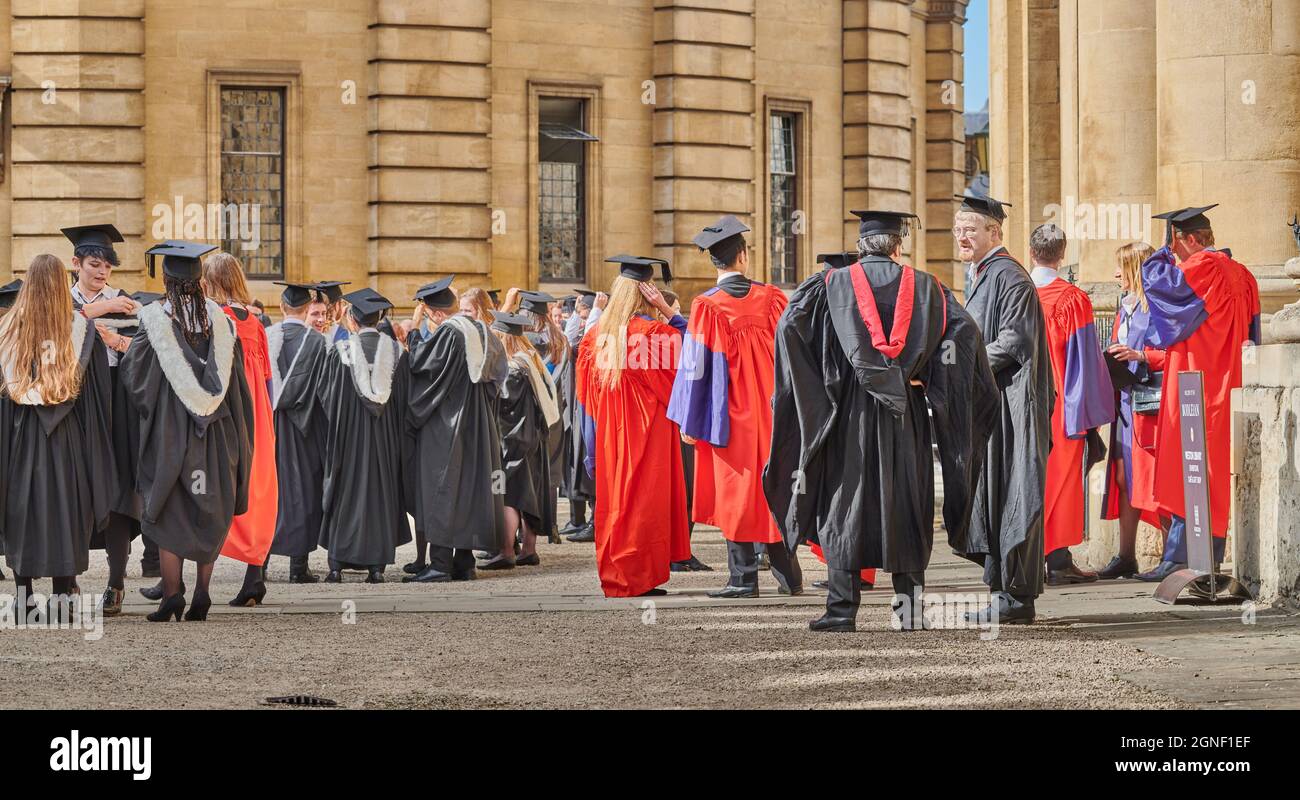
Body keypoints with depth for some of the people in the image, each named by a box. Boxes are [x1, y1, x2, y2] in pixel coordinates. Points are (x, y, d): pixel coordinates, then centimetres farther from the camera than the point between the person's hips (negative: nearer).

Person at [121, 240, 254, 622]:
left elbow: (132, 372, -3)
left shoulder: (154, 320, -8)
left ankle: (171, 594, -3)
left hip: (168, 427, -3)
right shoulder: (219, 319, 2)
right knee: (208, 511, 10)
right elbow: (235, 376, 7)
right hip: (215, 429, 3)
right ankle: (202, 595, 8)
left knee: (169, 510, 3)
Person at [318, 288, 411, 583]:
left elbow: (324, 395, -2)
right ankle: (377, 565, 6)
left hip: (348, 431, -2)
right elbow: (404, 399, 4)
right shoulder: (396, 351, -1)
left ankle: (337, 564, 1)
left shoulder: (340, 351, -8)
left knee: (344, 493, 5)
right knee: (381, 490, 9)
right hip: (385, 437, 2)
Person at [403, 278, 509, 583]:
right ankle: (464, 562, 13)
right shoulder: (480, 330, 8)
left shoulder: (446, 332, -15)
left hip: (444, 428, -7)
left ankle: (440, 563, -7)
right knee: (470, 488, 11)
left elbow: (418, 363, -13)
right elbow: (497, 373, 14)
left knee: (441, 490, -4)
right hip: (477, 429, 7)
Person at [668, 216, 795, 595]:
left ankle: (743, 578, 1)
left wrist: (689, 421, -3)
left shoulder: (707, 306, -11)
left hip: (730, 415, -3)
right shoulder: (772, 298, -2)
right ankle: (789, 575, 13)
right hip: (773, 413, 3)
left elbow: (695, 365, -9)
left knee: (736, 491, 2)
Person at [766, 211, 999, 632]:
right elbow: (964, 330, -2)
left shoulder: (833, 284, 1)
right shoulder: (924, 286, 5)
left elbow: (790, 325, -11)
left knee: (844, 506, 3)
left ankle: (842, 609, -1)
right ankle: (908, 604, 6)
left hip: (849, 412, -1)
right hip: (907, 416, 1)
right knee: (905, 502, 9)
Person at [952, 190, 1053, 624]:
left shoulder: (1008, 276, -12)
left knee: (1010, 497, -8)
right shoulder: (978, 275, 18)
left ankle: (1017, 598, -5)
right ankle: (1006, 590, 13)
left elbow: (1015, 339, -20)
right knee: (990, 495, 9)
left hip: (1010, 404, -10)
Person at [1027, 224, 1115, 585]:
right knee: (1060, 475, -1)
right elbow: (1086, 359, -8)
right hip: (1062, 405, -4)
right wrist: (1092, 413, -2)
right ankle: (1058, 559, -3)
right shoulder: (1072, 299, -9)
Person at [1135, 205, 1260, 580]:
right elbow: (1251, 334, 17)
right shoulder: (1241, 274, 12)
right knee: (1218, 474, 10)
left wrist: (1168, 248, 3)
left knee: (1187, 472, -8)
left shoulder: (1202, 268, -15)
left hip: (1196, 386, -9)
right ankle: (1211, 558, 12)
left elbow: (1153, 278, -11)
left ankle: (1178, 559, -9)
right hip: (1228, 387, 9)